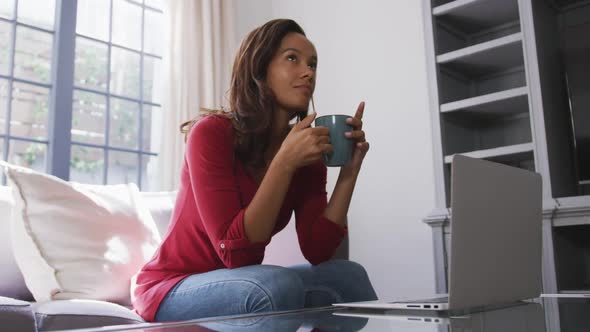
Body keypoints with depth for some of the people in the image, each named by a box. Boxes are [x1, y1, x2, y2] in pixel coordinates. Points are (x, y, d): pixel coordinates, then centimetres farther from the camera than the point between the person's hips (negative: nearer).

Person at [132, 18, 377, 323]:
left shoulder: (306, 153, -3)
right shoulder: (212, 132, -20)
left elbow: (317, 252, -12)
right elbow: (235, 253, -26)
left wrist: (349, 172, -19)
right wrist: (284, 163, -30)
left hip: (240, 285, 5)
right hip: (170, 289, -5)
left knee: (348, 275, -16)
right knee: (279, 284, -31)